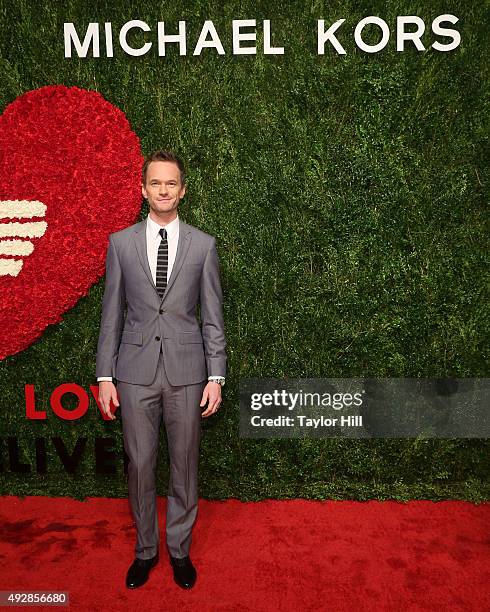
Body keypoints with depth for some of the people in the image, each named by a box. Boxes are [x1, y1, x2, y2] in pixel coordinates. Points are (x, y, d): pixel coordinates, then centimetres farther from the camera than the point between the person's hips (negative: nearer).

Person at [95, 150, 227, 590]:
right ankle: (146, 549, 31)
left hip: (186, 371, 0)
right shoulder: (121, 242, 4)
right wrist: (105, 376, 2)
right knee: (140, 464, 10)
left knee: (184, 464, 10)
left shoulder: (203, 244, 2)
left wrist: (216, 377, -3)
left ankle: (179, 548, 31)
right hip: (136, 371, 1)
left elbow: (213, 316, 2)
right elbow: (112, 314, 5)